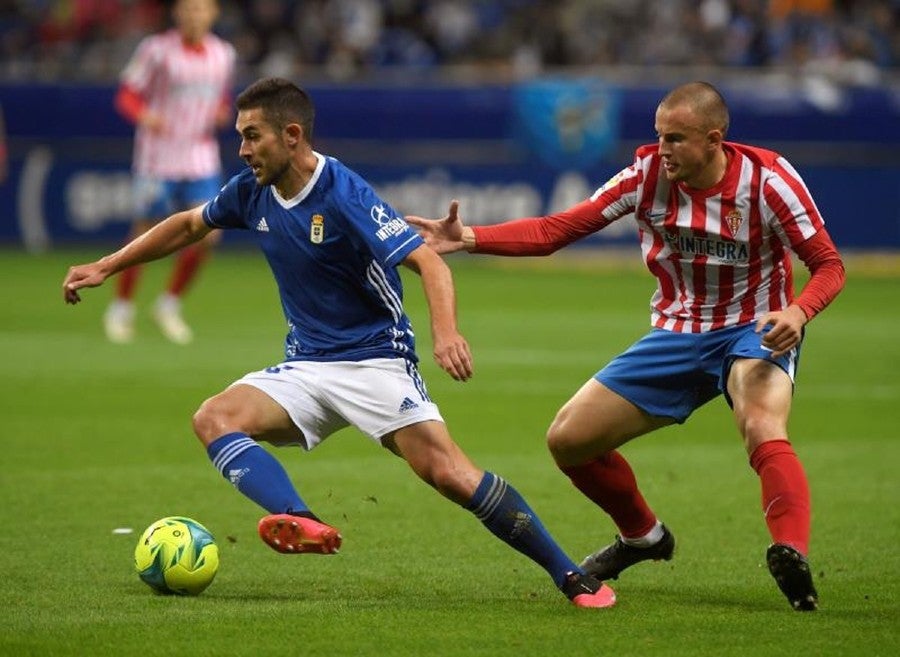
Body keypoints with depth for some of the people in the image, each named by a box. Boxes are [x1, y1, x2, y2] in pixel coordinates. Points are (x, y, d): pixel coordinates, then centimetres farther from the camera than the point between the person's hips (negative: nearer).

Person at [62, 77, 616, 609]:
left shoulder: (344, 194, -18)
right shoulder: (252, 192, 3)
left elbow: (429, 262, -25)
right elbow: (190, 226, 23)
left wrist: (446, 333, -43)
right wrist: (106, 267, 22)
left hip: (377, 361, -7)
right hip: (305, 367, 7)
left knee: (451, 474, -23)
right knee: (214, 419, -20)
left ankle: (571, 577, -13)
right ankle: (305, 524, -43)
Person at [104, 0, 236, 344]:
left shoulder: (224, 54, 7)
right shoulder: (156, 49, -8)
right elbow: (126, 95, -6)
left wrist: (223, 114, -3)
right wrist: (144, 115, -26)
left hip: (202, 160, 4)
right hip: (157, 158, -4)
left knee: (207, 234, -8)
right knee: (146, 235, 0)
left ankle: (169, 304, 11)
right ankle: (121, 309, 20)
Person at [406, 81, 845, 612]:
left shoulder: (767, 179, -18)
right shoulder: (649, 172, -10)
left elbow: (829, 265, -12)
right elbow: (556, 230, -8)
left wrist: (798, 312, -34)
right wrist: (468, 238, -20)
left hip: (753, 330, -5)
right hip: (677, 333, 5)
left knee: (762, 428, -38)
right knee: (568, 439, 2)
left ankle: (792, 558, -48)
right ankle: (644, 537, 28)